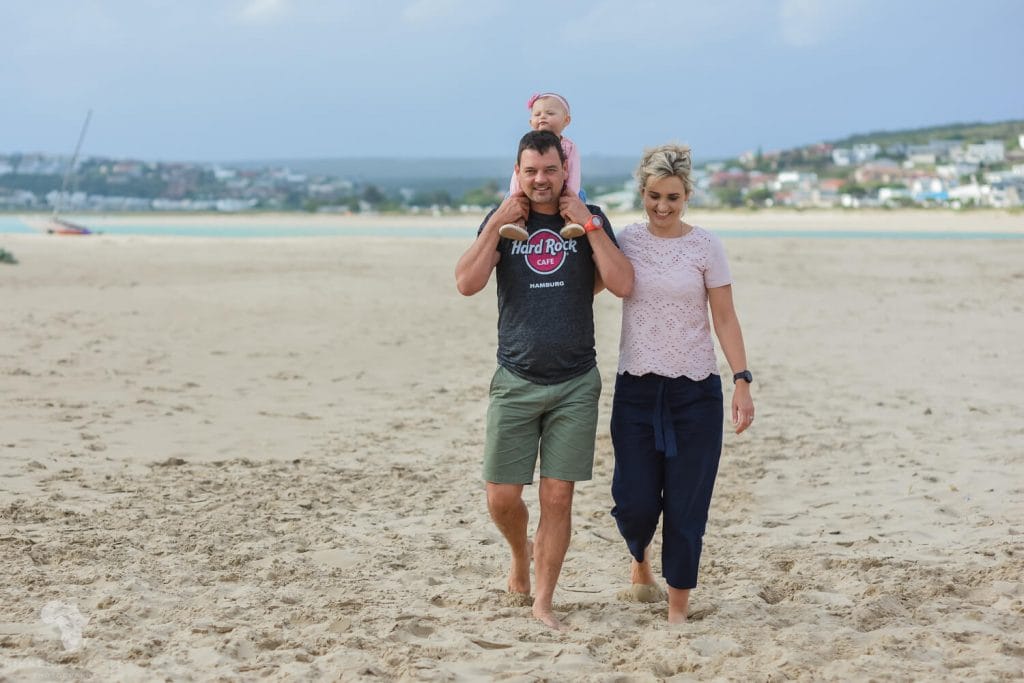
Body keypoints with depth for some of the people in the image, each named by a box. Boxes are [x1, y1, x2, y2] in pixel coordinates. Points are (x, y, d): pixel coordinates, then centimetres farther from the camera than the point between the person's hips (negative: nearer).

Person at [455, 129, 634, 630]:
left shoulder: (590, 220, 3)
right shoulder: (502, 220, 4)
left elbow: (623, 285, -10)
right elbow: (467, 284, -10)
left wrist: (589, 224, -12)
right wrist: (497, 225, -13)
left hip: (575, 385, 0)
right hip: (515, 382, 1)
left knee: (557, 497, 0)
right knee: (502, 498, 1)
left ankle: (543, 601, 11)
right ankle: (521, 556, 33)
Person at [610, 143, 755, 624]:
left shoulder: (704, 246, -1)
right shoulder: (626, 241, 3)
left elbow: (725, 319, -1)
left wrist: (742, 382, -8)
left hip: (695, 389, -1)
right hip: (636, 387, 1)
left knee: (685, 506, 0)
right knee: (634, 501, -2)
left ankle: (678, 607, 11)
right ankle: (640, 562, 31)